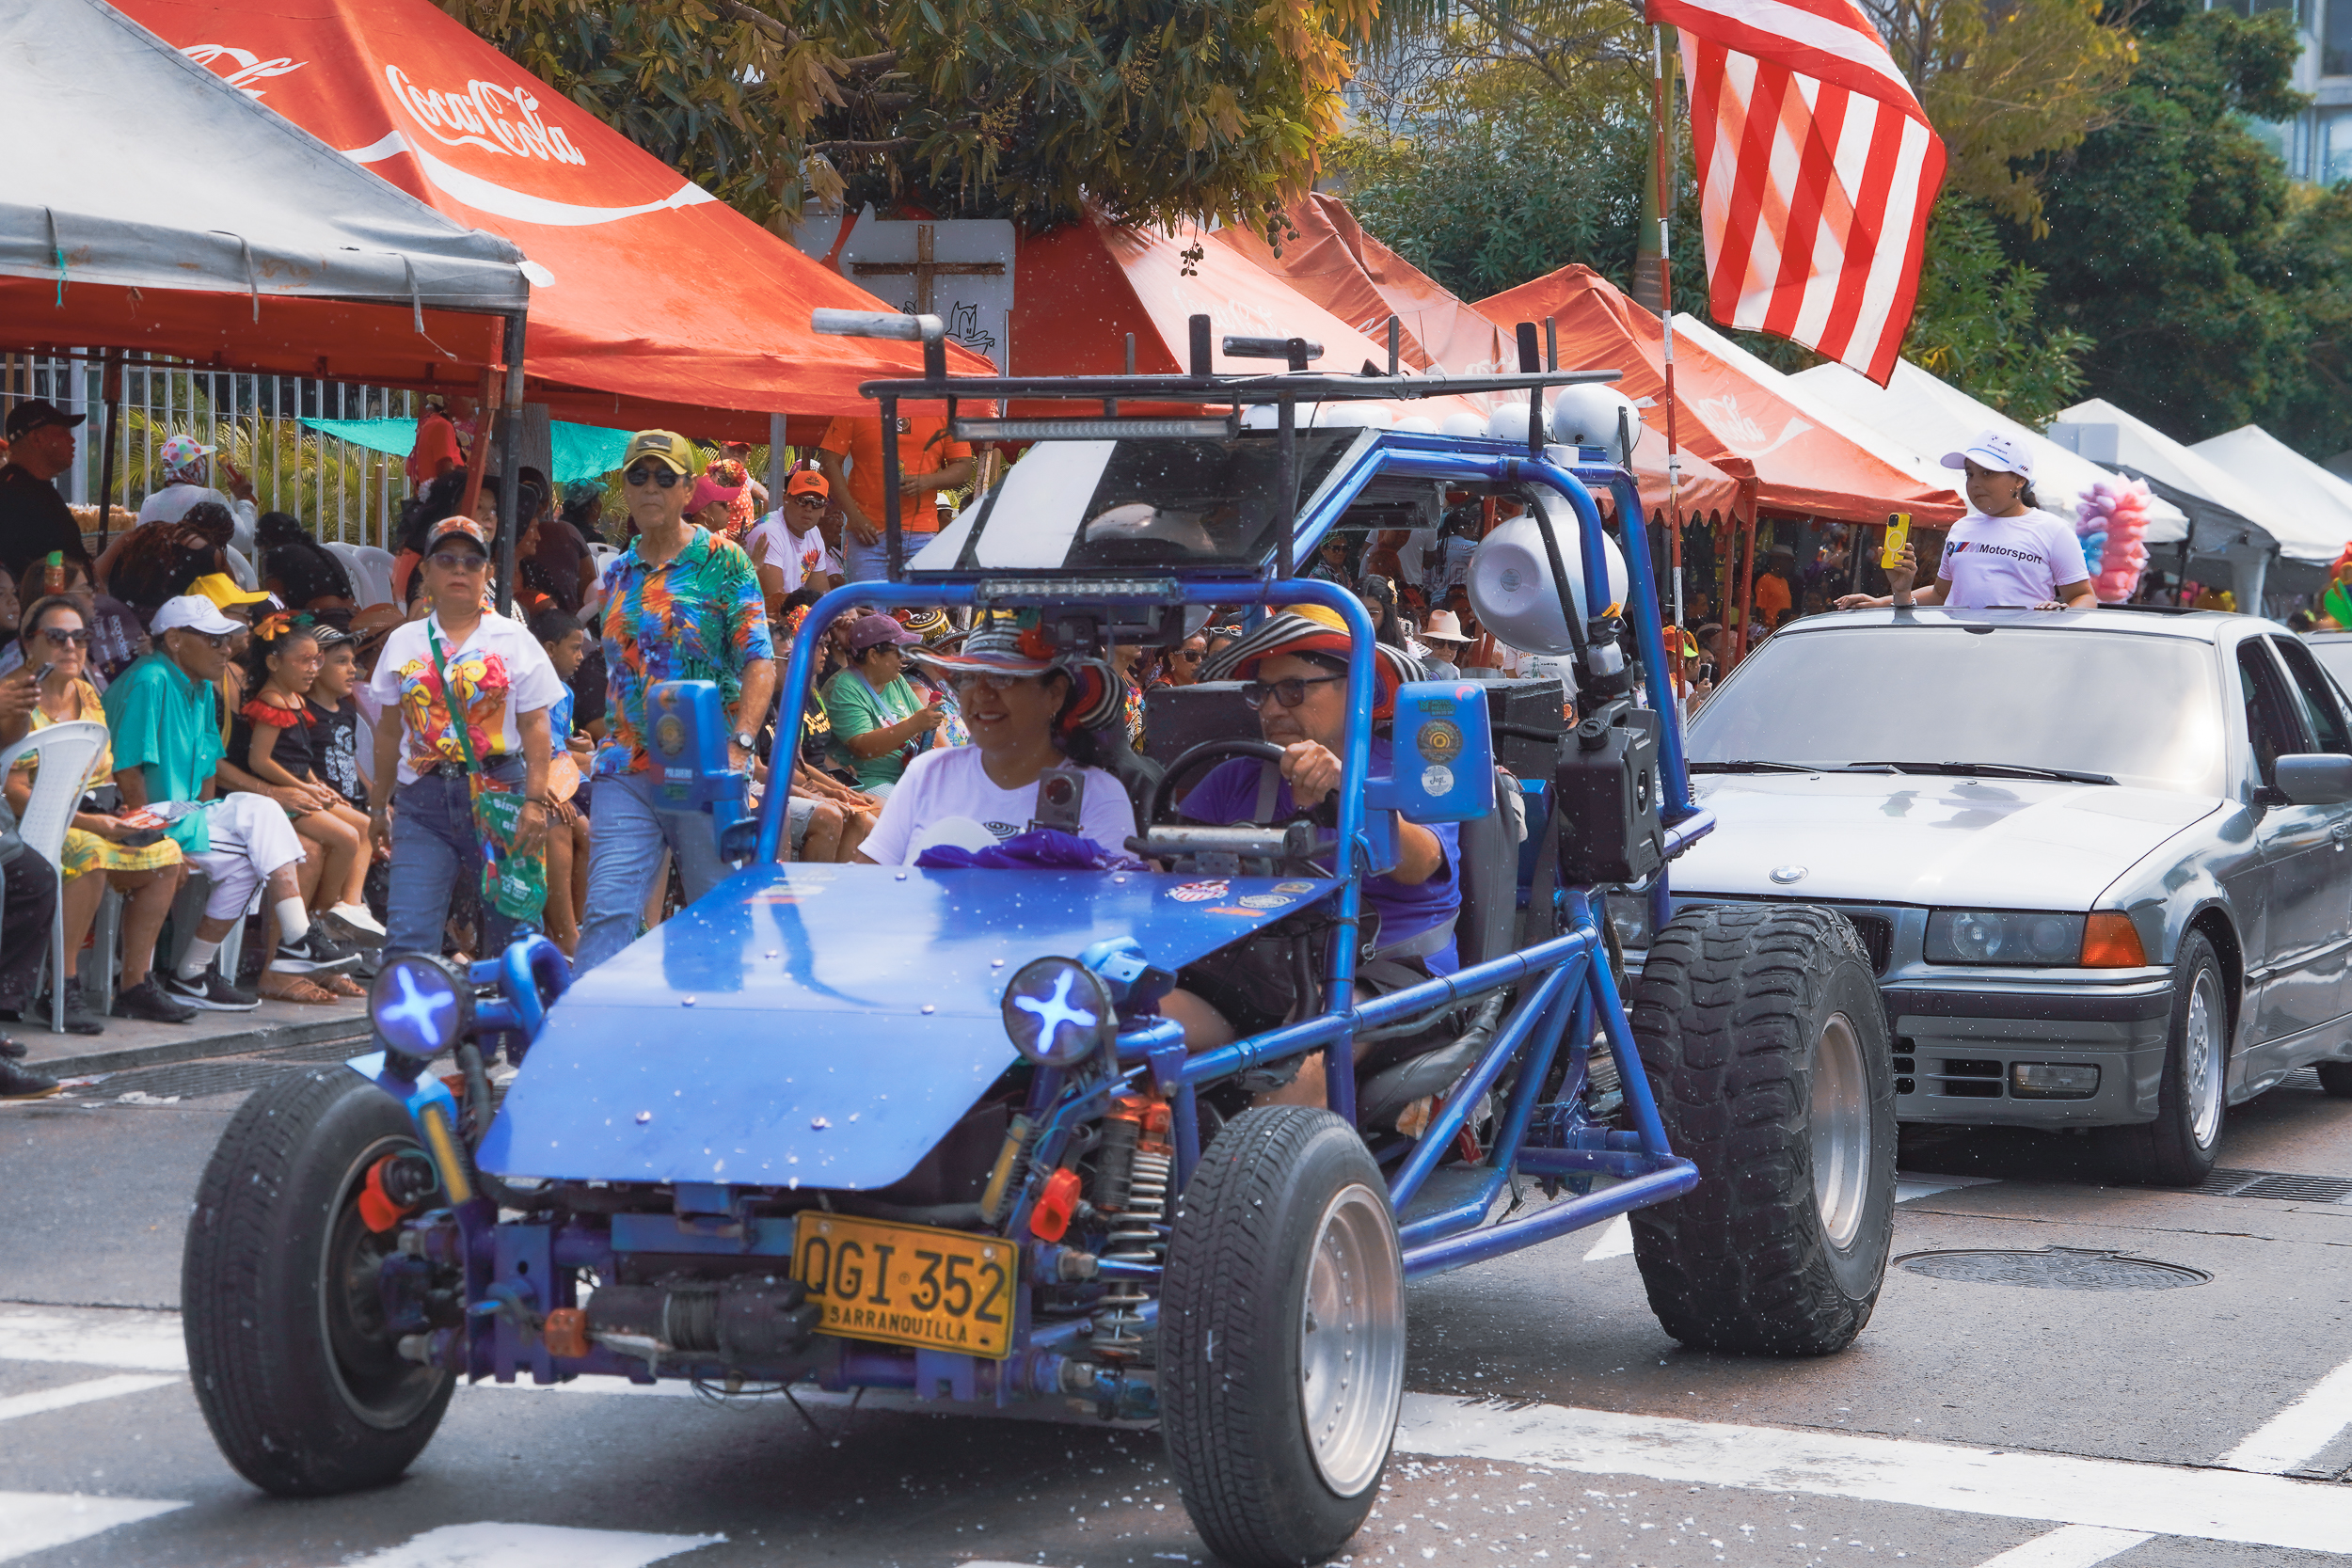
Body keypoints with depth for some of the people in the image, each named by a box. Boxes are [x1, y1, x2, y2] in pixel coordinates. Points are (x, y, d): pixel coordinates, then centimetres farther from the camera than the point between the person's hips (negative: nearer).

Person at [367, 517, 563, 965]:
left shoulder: (513, 640, 6)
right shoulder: (404, 642, 13)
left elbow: (535, 726, 1)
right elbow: (390, 731, 17)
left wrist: (536, 801, -9)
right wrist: (379, 805, 16)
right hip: (423, 799, 1)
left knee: (510, 927, 2)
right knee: (408, 934, -10)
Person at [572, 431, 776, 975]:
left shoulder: (722, 561, 1)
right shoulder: (619, 573, 16)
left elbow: (760, 661, -5)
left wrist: (739, 745, -17)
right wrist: (610, 744, 12)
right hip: (625, 770, 3)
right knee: (608, 909, -10)